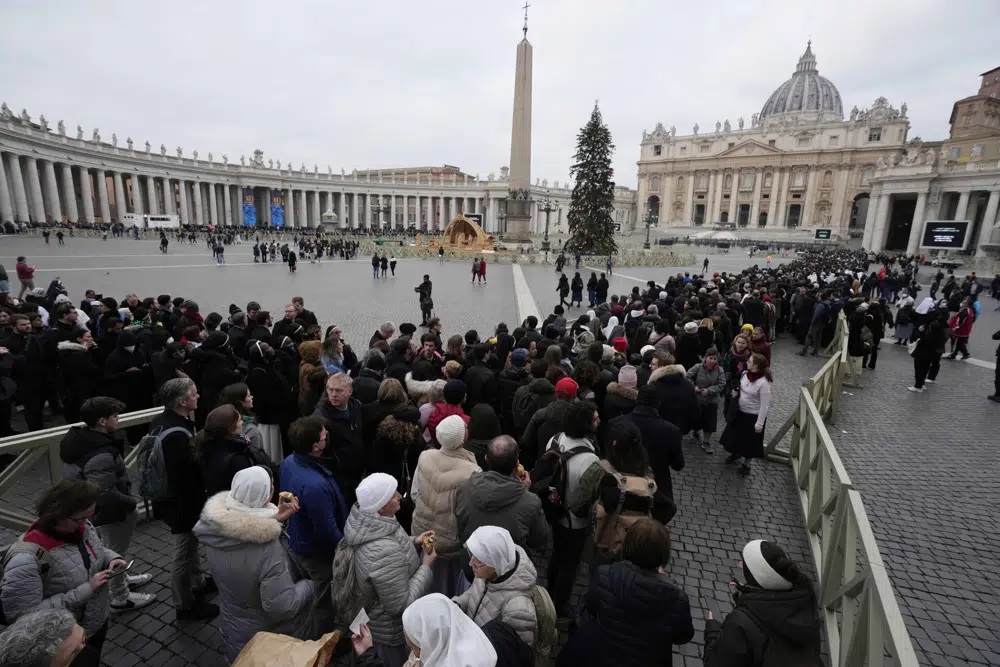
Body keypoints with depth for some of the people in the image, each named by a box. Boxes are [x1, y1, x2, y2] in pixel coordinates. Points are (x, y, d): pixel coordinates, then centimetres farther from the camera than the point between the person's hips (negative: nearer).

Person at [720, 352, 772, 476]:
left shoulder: (763, 383, -28)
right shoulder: (745, 374, -8)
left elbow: (765, 405, -23)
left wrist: (759, 423, -19)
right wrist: (736, 393, -8)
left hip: (753, 416, -6)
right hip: (739, 411, 6)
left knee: (750, 441, 12)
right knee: (735, 434, 22)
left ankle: (746, 464, 33)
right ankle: (736, 453, 50)